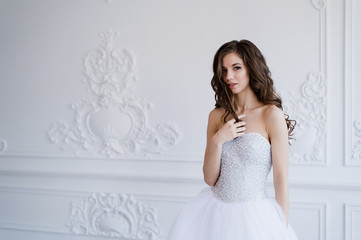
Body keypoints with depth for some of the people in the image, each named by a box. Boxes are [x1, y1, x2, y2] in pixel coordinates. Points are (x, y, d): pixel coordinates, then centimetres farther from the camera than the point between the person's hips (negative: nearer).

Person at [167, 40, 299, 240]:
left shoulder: (272, 114, -8)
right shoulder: (217, 116, 5)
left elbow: (281, 179, -8)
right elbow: (209, 178, 3)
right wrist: (217, 140, -11)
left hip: (253, 215, -4)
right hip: (214, 211, 4)